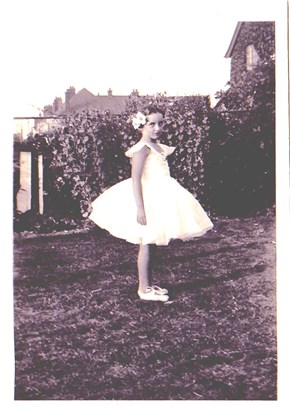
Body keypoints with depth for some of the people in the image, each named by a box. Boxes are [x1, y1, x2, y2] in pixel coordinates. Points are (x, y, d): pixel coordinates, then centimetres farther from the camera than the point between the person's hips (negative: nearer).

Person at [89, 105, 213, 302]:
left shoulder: (157, 146, 12)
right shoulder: (143, 148, -15)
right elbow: (136, 179, -21)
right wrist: (140, 208, -26)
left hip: (158, 198, 9)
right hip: (148, 199, -9)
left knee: (150, 243, 15)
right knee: (146, 244, -1)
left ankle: (149, 284, 26)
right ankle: (144, 289, 9)